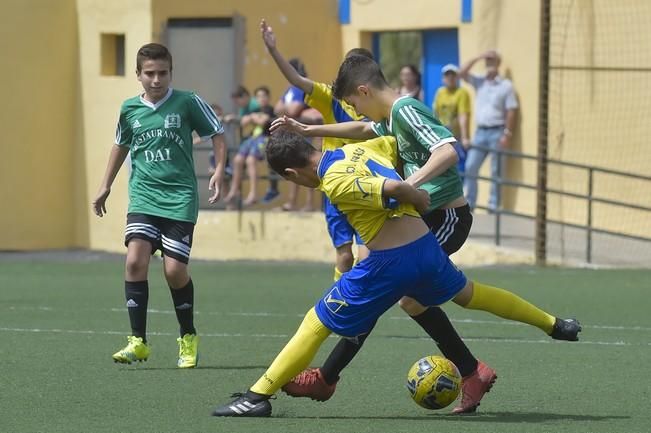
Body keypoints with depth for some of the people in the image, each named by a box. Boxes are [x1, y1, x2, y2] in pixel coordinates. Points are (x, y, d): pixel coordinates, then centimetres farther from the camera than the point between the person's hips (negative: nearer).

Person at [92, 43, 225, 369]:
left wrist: (219, 171, -7)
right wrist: (105, 187, 28)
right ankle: (138, 341, -9)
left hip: (180, 199, -3)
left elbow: (216, 134, 6)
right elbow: (121, 145, 25)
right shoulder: (130, 109, 8)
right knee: (135, 260, -16)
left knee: (174, 270, -7)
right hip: (143, 198, 3)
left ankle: (188, 338, 17)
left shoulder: (187, 103, -2)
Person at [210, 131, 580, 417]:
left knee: (317, 324, 0)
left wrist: (423, 201, -5)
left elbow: (394, 188, -25)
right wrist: (423, 197, 23)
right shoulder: (358, 149, 10)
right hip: (426, 245, 8)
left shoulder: (335, 183, -15)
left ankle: (257, 398, -2)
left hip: (390, 263, -8)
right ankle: (554, 325, 49)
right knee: (468, 293, 35)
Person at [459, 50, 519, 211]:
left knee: (496, 171, -1)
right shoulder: (479, 82, 11)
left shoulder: (506, 85, -2)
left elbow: (511, 111, -6)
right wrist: (477, 58, -3)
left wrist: (507, 134, -12)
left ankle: (494, 204, 3)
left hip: (497, 131, -5)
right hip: (480, 131, 5)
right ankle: (469, 202, 6)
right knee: (470, 167, 1)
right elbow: (462, 73, 2)